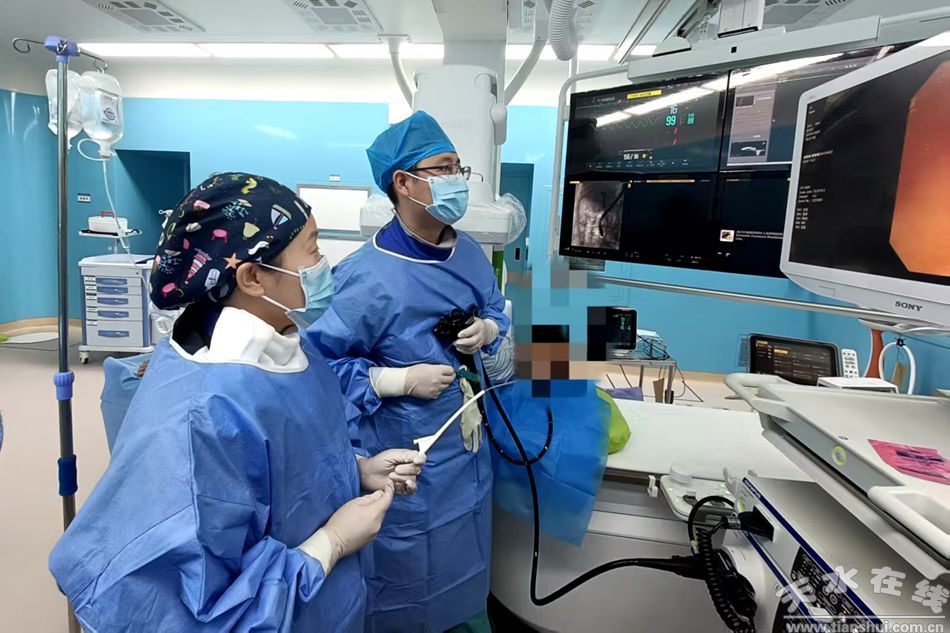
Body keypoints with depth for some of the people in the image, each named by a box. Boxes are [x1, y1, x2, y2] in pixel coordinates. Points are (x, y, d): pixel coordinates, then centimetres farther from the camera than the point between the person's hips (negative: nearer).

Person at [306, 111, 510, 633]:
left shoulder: (469, 253, -1)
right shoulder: (367, 276, -25)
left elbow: (495, 310, 15)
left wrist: (486, 330, -8)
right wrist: (400, 381, -24)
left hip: (468, 444, 7)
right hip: (405, 460, -7)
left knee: (466, 564, 29)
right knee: (406, 575, 16)